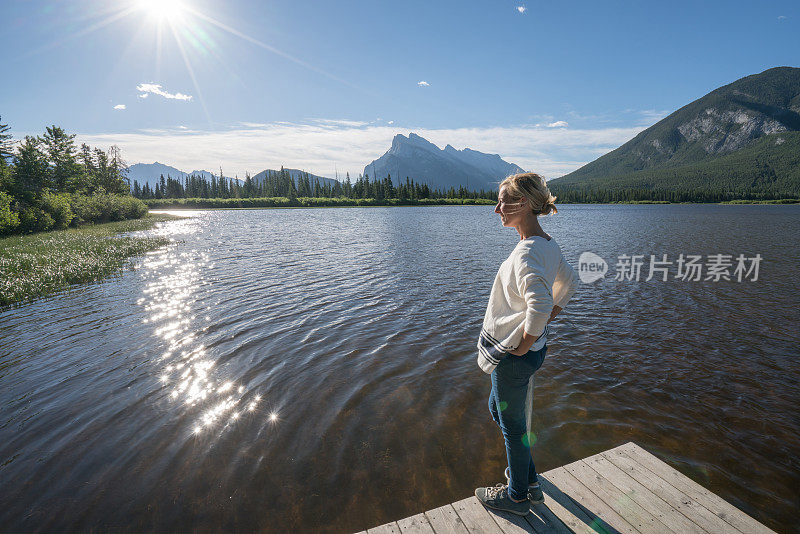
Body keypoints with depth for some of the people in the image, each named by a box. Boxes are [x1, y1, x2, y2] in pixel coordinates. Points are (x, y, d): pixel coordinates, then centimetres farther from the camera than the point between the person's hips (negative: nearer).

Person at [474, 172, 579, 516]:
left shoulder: (527, 251, -26)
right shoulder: (549, 244, 4)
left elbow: (540, 305, -38)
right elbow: (569, 283, 17)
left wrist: (523, 345, -22)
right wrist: (546, 321, 13)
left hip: (514, 354, -9)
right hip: (532, 348, 9)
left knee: (512, 424, 13)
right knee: (497, 409, 27)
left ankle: (517, 495, 38)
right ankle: (528, 477, 46)